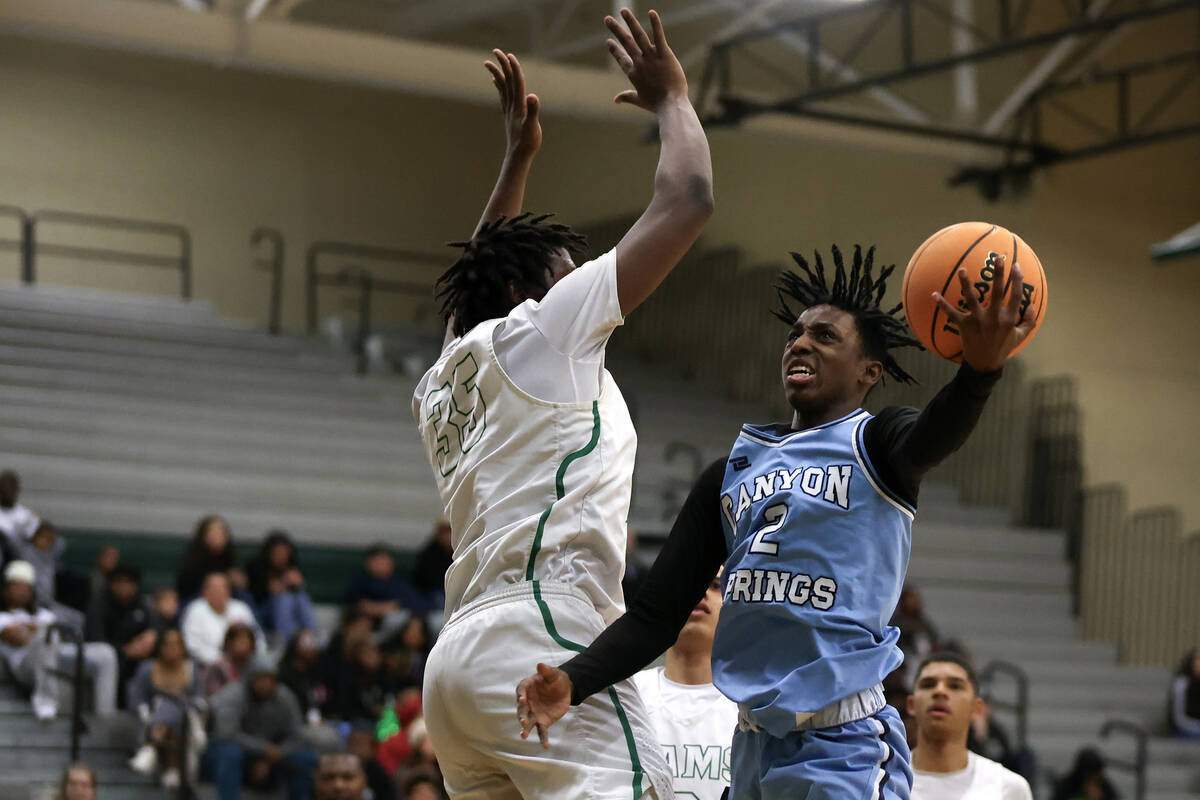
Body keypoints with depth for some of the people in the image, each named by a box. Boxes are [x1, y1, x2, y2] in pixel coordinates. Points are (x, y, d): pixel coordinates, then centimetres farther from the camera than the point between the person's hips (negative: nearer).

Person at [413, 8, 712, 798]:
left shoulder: (442, 384, 26)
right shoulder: (537, 333, 5)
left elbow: (481, 274, 50)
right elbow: (687, 201, 5)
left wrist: (519, 156, 54)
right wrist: (671, 99, 21)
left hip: (460, 656, 9)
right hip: (540, 628, -9)